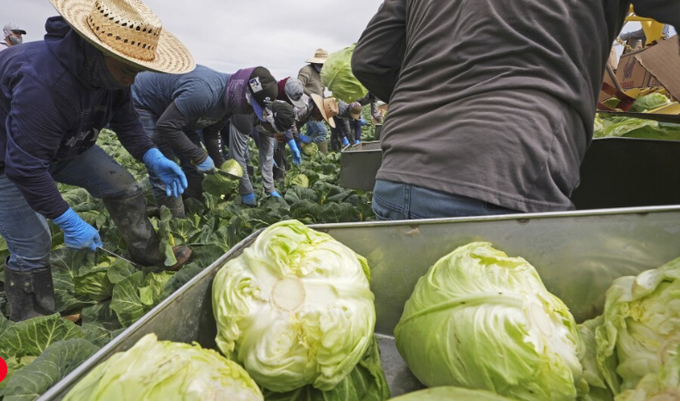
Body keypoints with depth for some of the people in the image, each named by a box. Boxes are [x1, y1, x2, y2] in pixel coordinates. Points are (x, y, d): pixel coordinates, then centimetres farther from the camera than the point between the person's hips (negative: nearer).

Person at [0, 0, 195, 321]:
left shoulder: (110, 70, -16)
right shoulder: (42, 82, -40)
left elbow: (125, 120, 0)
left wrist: (153, 158, -15)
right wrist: (70, 223, -30)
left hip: (65, 147, 7)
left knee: (123, 187, 0)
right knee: (32, 248, -6)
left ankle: (152, 257, 18)